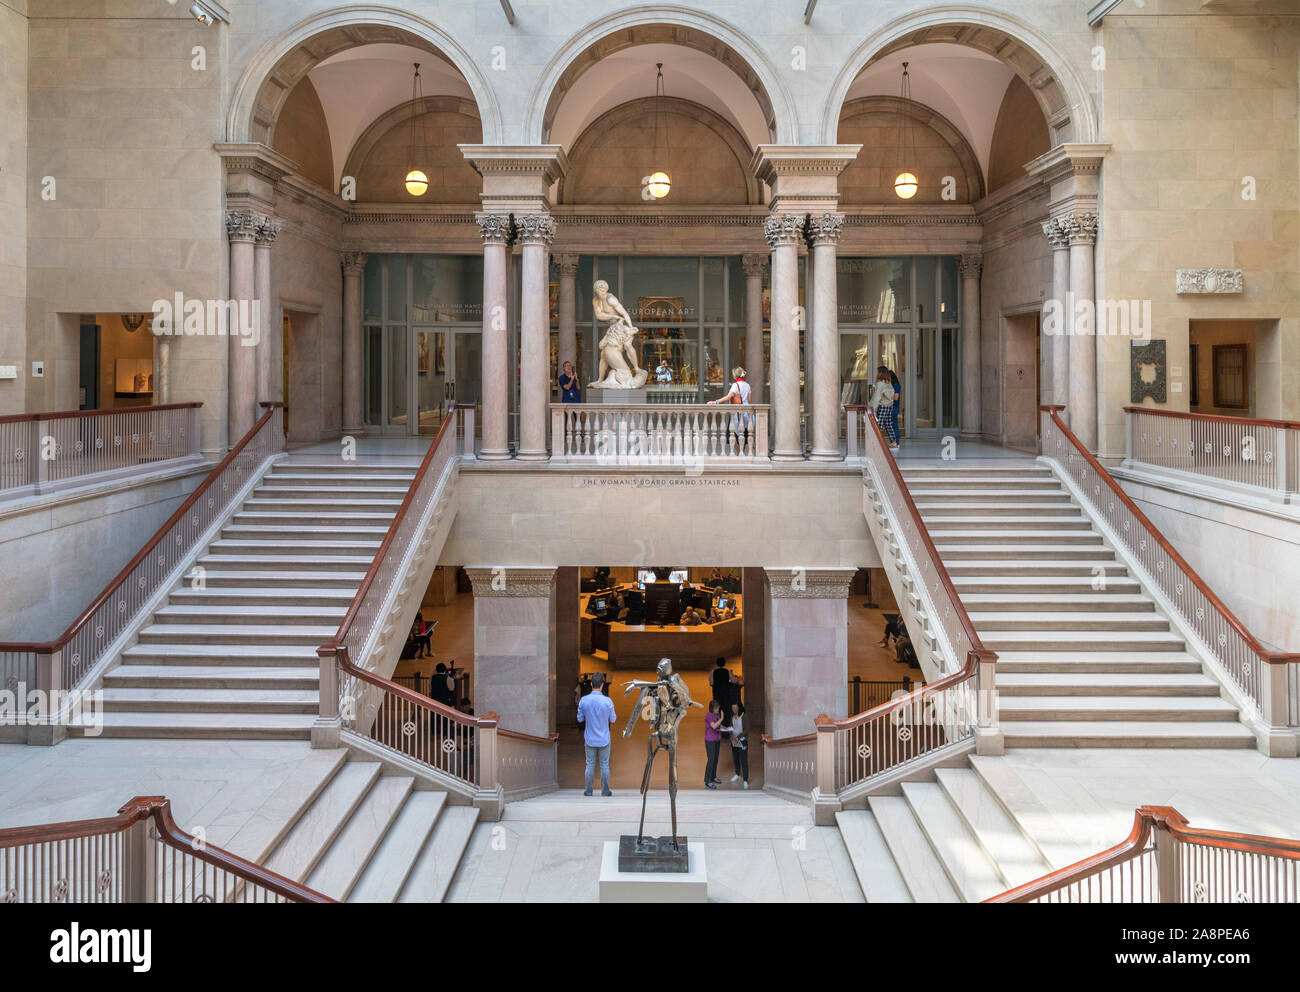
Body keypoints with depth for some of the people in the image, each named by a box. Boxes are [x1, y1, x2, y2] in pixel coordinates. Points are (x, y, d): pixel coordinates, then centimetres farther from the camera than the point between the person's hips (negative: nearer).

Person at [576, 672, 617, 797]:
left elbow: (580, 719, 1)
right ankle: (605, 791, 11)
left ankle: (588, 791, 12)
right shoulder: (608, 701, -15)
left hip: (590, 739, 1)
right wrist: (615, 716, 19)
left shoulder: (584, 700, -11)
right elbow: (612, 719, -2)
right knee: (604, 765, 9)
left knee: (590, 764, 10)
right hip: (604, 739, -1)